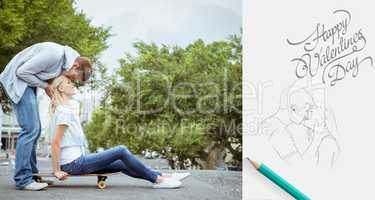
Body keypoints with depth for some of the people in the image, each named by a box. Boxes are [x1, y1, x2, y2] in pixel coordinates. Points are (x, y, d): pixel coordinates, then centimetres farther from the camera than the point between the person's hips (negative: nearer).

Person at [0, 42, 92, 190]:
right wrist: (45, 85, -13)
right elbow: (22, 72, -21)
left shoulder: (64, 61, 4)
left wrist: (49, 87, -4)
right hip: (17, 80, -10)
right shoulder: (55, 54, -25)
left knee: (35, 129, 7)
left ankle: (31, 174, 12)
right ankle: (22, 179, -13)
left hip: (28, 83, 10)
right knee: (30, 128, -15)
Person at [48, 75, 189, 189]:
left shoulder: (69, 107, 15)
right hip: (73, 163, -9)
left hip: (76, 160, 9)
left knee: (121, 164, 7)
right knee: (121, 151, -11)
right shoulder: (64, 111, -14)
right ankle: (158, 180, -4)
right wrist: (56, 170, -16)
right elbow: (55, 142, -18)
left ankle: (161, 176, 9)